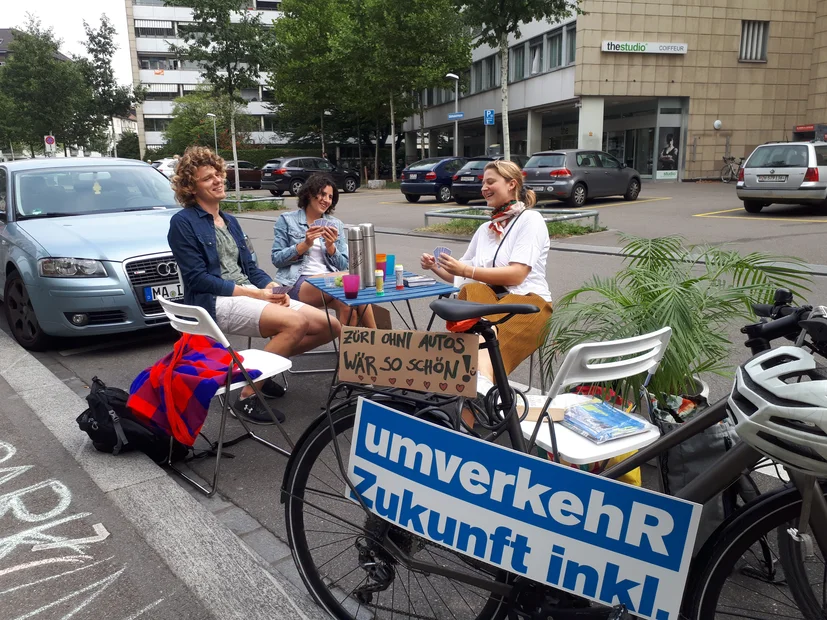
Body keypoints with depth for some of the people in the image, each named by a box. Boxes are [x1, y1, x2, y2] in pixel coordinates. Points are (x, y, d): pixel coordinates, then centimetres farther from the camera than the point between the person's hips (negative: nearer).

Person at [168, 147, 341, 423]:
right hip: (216, 302, -8)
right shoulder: (183, 223, -4)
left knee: (330, 326, -5)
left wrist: (272, 287, -6)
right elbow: (198, 279, -12)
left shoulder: (230, 221, 20)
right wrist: (256, 294, -17)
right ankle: (247, 397, -19)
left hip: (251, 295, 8)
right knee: (295, 322, -32)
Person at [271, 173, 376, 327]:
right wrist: (305, 244, -10)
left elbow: (343, 266, 13)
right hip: (298, 284, -3)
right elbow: (276, 259, 2)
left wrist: (330, 246, -6)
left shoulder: (336, 225, 18)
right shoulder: (287, 220, 9)